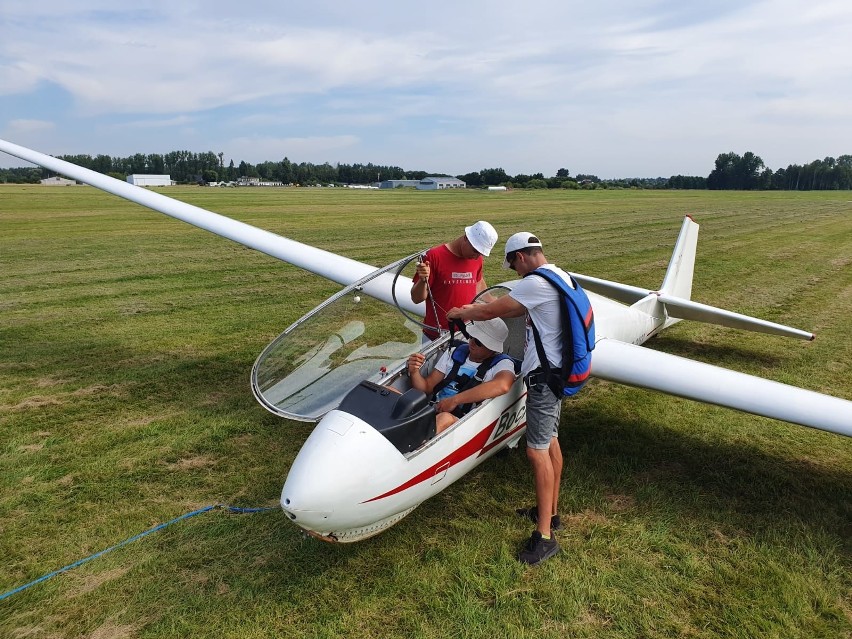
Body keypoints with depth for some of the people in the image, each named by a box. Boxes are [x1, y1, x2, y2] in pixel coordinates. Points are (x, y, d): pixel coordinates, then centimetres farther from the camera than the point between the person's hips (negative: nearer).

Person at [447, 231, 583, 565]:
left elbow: (493, 310, -15)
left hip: (544, 376, -11)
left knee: (537, 450, -7)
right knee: (550, 442, 18)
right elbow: (518, 311, 18)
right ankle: (550, 512, 32)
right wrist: (476, 311, 16)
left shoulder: (537, 283, -21)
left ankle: (544, 536, 0)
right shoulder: (559, 276, 12)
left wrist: (461, 313, 4)